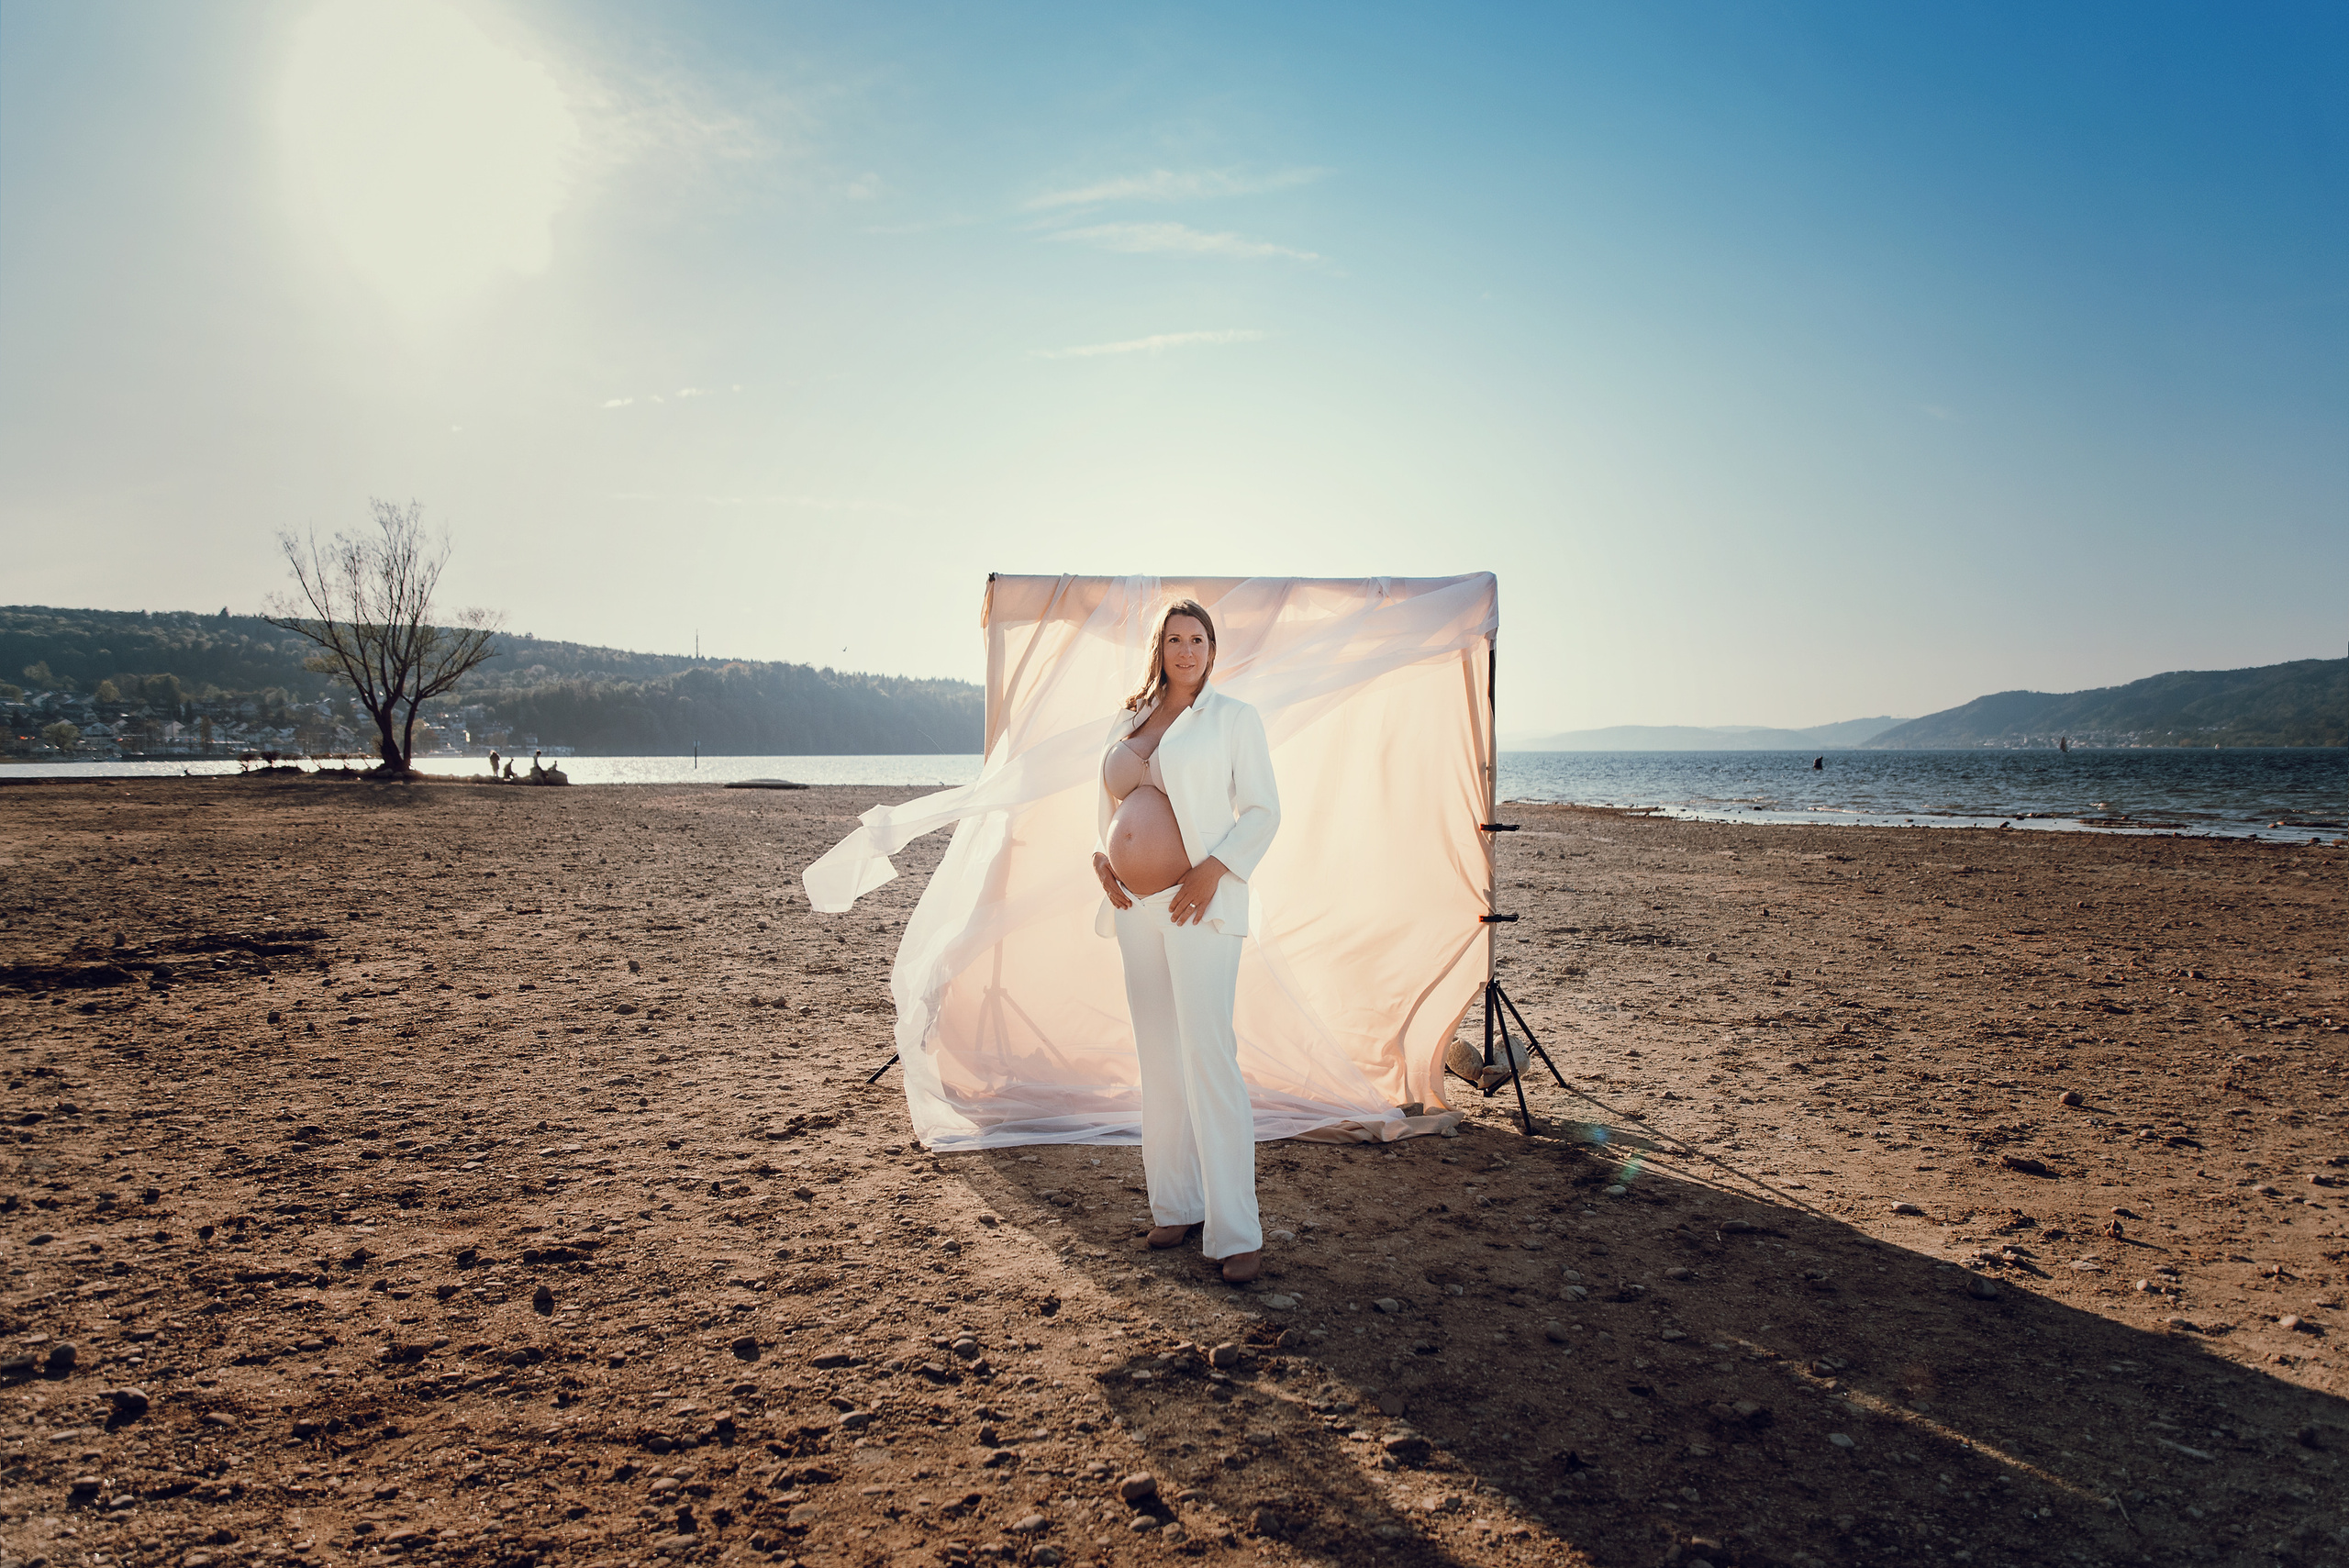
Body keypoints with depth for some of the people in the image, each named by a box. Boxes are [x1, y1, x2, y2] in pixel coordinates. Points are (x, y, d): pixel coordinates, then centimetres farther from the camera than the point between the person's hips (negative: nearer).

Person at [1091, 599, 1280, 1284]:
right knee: (1158, 1060, 10)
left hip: (1198, 905, -6)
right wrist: (1101, 857, 5)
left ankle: (1236, 1233, -6)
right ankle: (1175, 1206, 22)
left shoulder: (1233, 717, 1)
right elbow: (1108, 804, 24)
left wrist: (1214, 870, -16)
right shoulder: (1128, 723, 15)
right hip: (1135, 905, 6)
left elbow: (1262, 810, -4)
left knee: (1209, 1058, -12)